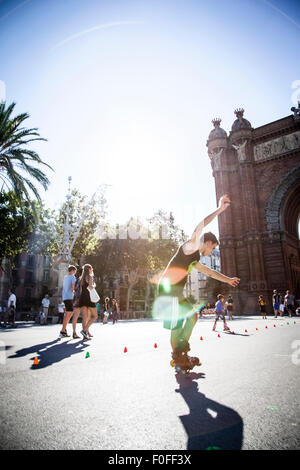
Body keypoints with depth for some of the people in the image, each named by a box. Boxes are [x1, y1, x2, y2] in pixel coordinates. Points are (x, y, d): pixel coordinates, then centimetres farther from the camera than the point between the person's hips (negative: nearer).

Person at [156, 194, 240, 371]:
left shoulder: (195, 260, 20)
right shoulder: (189, 247, -7)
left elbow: (210, 271, 34)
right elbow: (199, 229, -22)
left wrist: (228, 279, 41)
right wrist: (219, 210, -22)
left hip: (177, 293, 10)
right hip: (168, 291, -10)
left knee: (192, 315, 15)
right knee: (177, 322, -9)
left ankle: (182, 348, 22)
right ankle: (177, 356, 6)